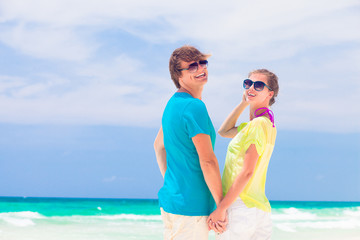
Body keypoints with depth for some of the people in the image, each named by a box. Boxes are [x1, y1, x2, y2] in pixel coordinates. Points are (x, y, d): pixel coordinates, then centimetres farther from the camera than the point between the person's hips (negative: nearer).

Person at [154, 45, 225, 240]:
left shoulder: (173, 103, 11)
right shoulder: (195, 107, -18)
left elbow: (158, 145, 23)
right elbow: (207, 161, -20)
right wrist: (222, 206, -15)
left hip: (170, 200, 9)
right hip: (191, 206, -9)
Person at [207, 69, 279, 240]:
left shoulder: (258, 125, -12)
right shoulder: (268, 123, 17)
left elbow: (247, 172, -17)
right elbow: (223, 131, 29)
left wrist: (220, 209, -16)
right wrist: (244, 103, 19)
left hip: (241, 207, -9)